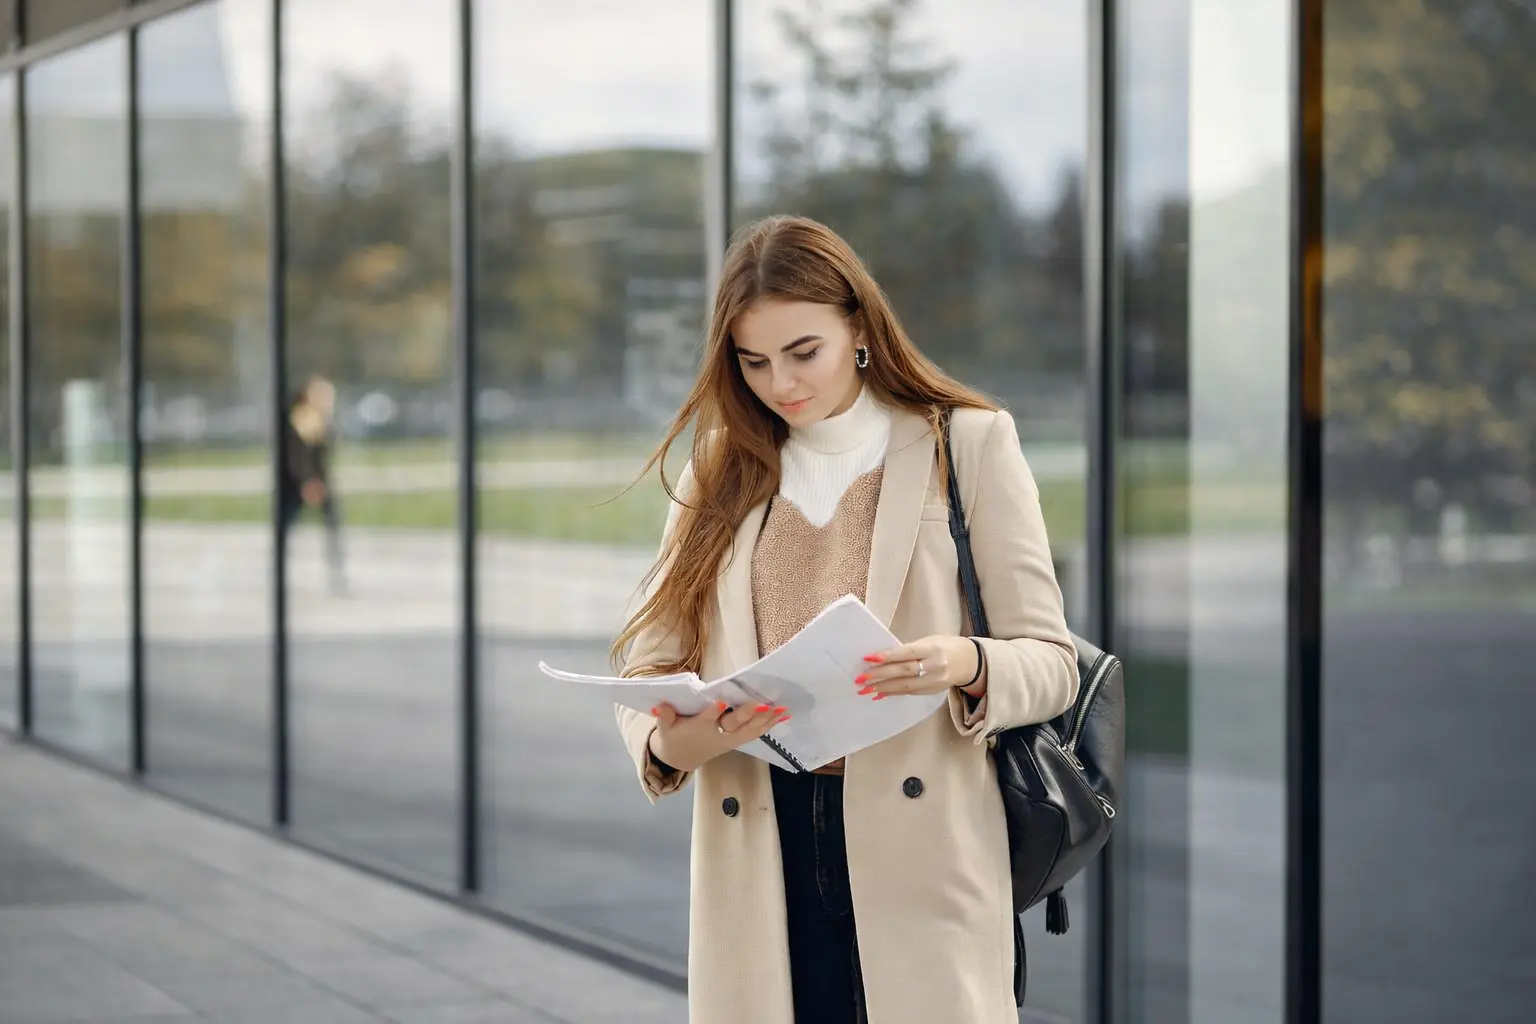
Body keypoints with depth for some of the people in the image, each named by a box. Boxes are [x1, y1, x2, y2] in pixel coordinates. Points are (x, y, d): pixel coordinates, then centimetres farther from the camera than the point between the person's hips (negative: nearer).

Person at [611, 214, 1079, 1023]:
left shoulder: (968, 446, 4)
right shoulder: (718, 473, 13)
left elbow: (1051, 661, 1)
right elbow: (646, 661, 8)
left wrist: (966, 667, -22)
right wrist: (666, 745, -16)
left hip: (919, 858, -2)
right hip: (759, 861, 3)